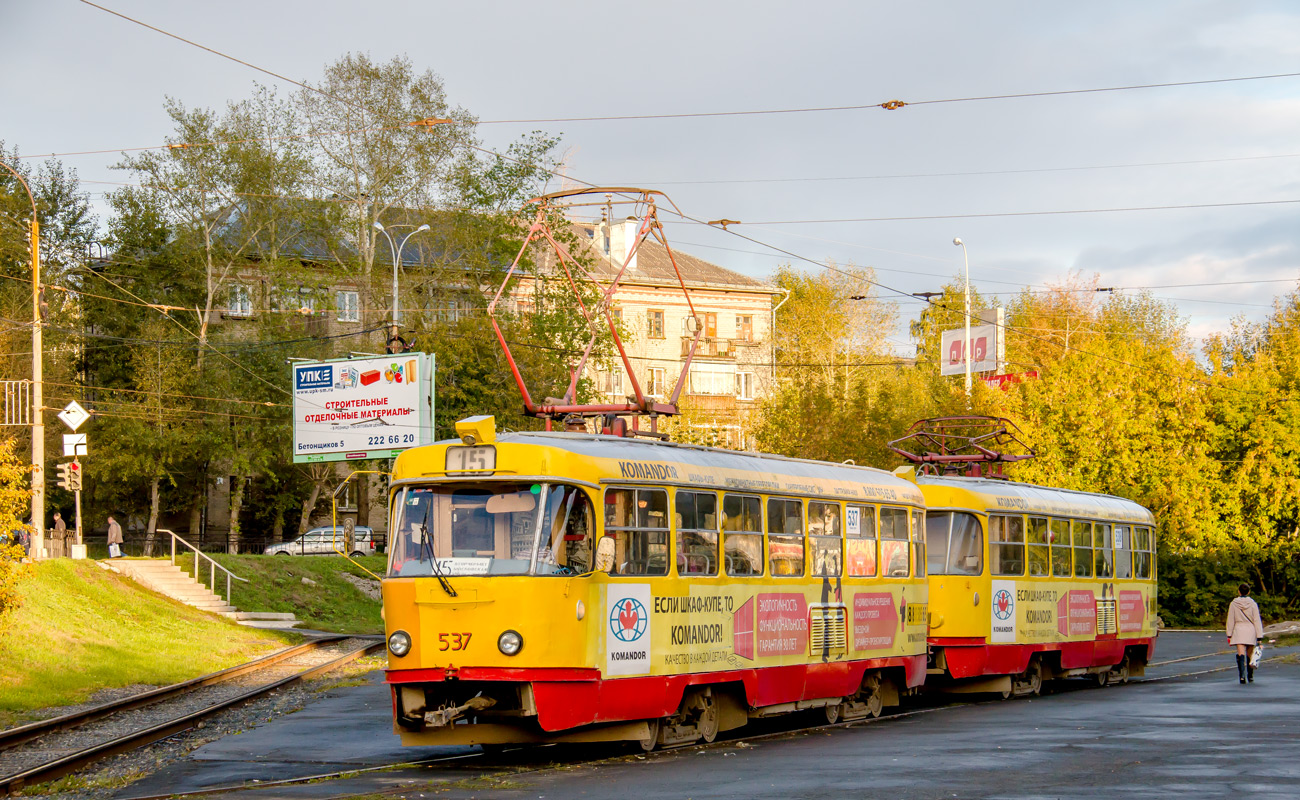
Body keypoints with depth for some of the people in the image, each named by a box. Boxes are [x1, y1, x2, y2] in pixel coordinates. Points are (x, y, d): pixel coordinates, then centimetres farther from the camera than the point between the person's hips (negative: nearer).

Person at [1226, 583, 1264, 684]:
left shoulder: (1233, 604, -1)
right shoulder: (1252, 604, -2)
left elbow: (1230, 620, 1)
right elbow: (1257, 621, -2)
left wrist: (1229, 635, 7)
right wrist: (1259, 637, 0)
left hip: (1238, 630, -1)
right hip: (1251, 630, 1)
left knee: (1241, 654, -9)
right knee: (1250, 655, 16)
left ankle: (1242, 675, -28)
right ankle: (1250, 676, 27)